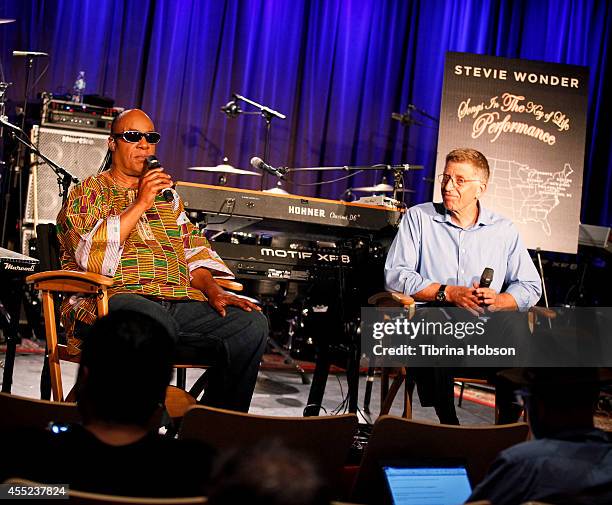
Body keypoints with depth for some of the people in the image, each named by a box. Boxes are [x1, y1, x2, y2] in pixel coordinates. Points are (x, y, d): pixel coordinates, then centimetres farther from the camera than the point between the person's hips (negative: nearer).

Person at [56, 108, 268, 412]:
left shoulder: (168, 196, 30)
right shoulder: (89, 193, 12)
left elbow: (193, 251, 22)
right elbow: (92, 254, -6)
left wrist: (213, 290, 3)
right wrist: (141, 203, -6)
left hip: (179, 304, 6)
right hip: (115, 299, -6)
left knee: (252, 323, -18)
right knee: (153, 320, -41)